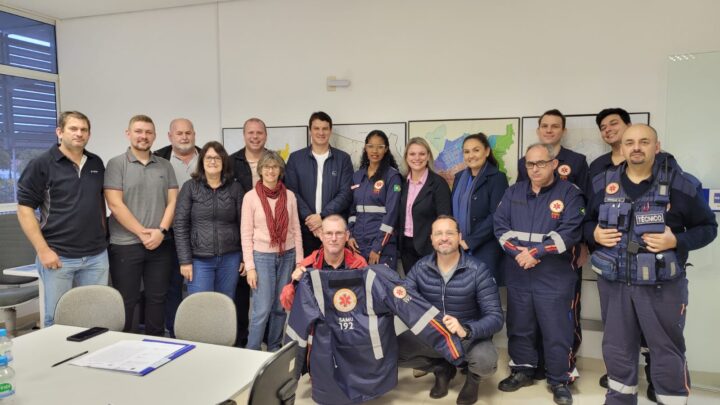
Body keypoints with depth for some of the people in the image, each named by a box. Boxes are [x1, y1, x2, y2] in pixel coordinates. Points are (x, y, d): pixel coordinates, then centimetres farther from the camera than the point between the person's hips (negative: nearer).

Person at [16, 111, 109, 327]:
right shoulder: (41, 164, -5)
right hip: (58, 256, -4)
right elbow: (24, 209, -7)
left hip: (96, 256, 4)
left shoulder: (96, 163, 9)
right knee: (55, 319, 6)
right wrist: (43, 250, -12)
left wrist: (102, 235, 11)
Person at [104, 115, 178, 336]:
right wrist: (142, 232, -12)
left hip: (161, 244, 3)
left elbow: (172, 202, 6)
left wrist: (161, 231, -8)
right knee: (126, 301, 5)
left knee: (157, 298, 11)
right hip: (125, 245, -3)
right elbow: (115, 204, -9)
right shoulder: (116, 164, -1)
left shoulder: (165, 166, 10)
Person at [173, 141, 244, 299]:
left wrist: (245, 257, 2)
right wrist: (185, 260, -8)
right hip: (199, 259, -1)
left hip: (230, 259, 2)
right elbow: (180, 225, -3)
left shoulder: (235, 188, 4)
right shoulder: (190, 187, 0)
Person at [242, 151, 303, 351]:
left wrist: (299, 260, 3)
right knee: (262, 309, -3)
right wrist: (250, 267, -9)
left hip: (287, 256, 3)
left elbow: (296, 229, 6)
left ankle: (275, 349, 26)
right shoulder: (251, 196, -5)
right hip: (262, 256, -3)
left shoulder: (289, 196, 3)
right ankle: (252, 352, 14)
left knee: (280, 307, 10)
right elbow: (246, 234, -5)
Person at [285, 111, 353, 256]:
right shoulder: (295, 158, 7)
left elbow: (346, 193, -2)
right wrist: (309, 217, -13)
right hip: (305, 229, 0)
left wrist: (323, 216, -14)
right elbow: (292, 193, 0)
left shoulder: (343, 158, 6)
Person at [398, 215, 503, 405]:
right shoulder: (420, 267, -8)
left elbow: (495, 317, -22)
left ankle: (472, 375, 8)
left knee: (485, 361, -34)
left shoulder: (478, 270, -17)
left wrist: (466, 331, -41)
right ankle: (442, 369, 10)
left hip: (470, 336, -2)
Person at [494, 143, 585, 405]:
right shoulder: (513, 193, 9)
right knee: (519, 326, 15)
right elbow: (500, 226, 3)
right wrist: (517, 252, -13)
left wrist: (535, 252, -18)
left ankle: (560, 380, 22)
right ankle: (522, 371, 32)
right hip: (517, 274, 4)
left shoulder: (570, 194, -4)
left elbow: (569, 232, -14)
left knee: (556, 330, 4)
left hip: (555, 276, -4)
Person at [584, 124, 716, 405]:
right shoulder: (603, 184, 2)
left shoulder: (679, 185, -6)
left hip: (662, 285, -3)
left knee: (667, 352, 10)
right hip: (614, 283, 3)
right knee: (617, 348, 17)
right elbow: (587, 222, 13)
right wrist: (594, 234, -9)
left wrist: (677, 241, -16)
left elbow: (707, 227, 1)